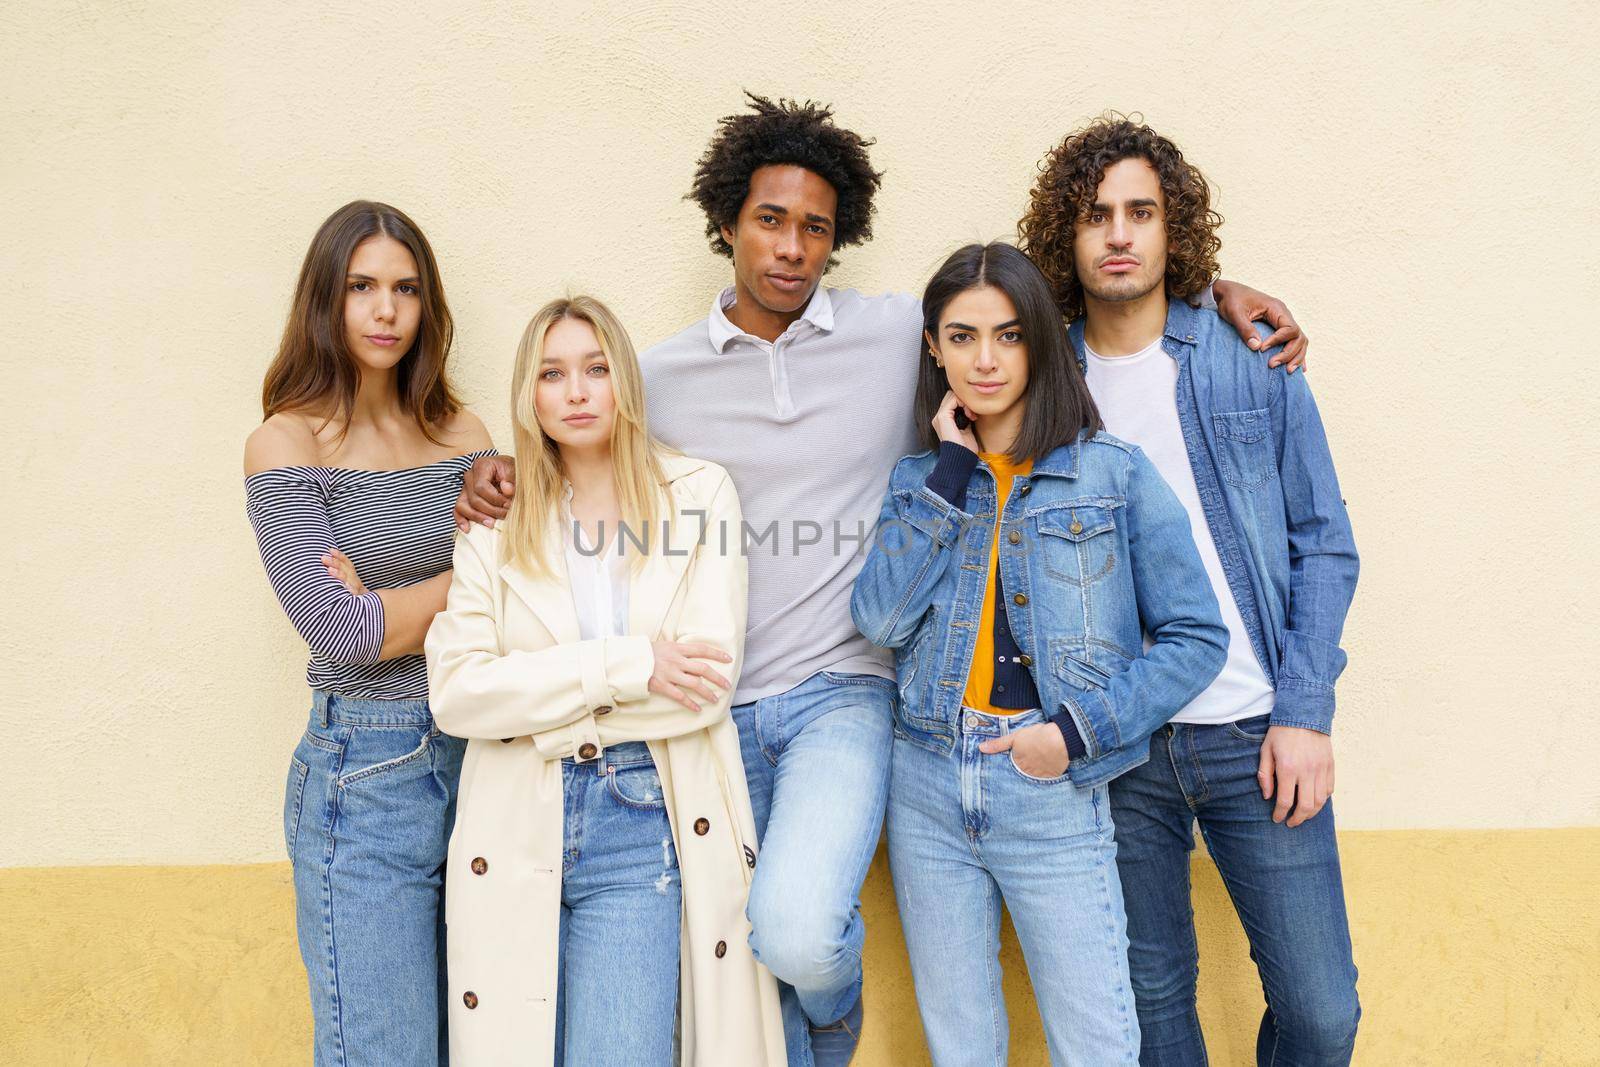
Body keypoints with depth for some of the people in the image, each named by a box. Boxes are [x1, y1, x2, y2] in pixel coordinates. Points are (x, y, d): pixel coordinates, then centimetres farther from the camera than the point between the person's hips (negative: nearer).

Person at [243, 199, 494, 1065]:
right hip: (365, 781, -4)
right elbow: (341, 631, -13)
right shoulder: (286, 444, -4)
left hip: (482, 756, 4)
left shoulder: (462, 435, 8)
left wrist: (390, 608, -10)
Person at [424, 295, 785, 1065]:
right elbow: (453, 691, -7)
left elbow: (706, 685, -6)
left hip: (646, 828, -2)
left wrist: (542, 714, -4)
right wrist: (626, 665, -14)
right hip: (518, 831, 2)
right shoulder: (495, 522, 6)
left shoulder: (698, 494, 3)